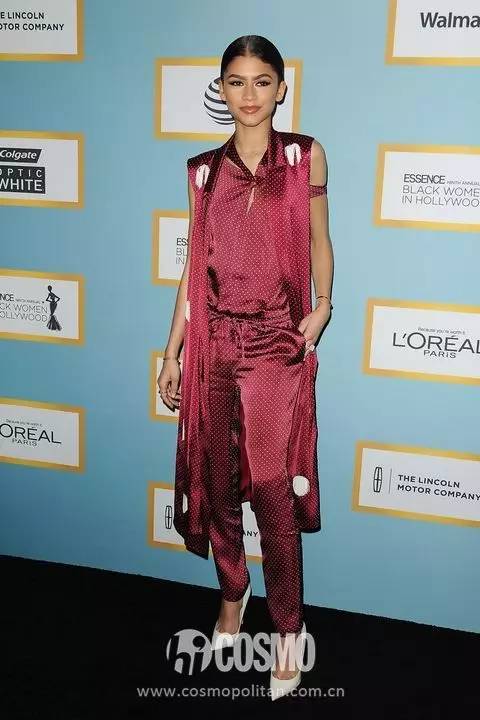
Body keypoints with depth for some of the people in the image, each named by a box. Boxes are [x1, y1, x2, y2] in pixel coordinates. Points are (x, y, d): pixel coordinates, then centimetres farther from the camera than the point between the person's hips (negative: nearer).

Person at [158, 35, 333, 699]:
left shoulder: (306, 156, 3)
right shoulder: (204, 170, 8)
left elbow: (319, 241, 9)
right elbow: (195, 266, 10)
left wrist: (323, 305, -10)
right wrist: (172, 354, 8)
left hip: (277, 346, -3)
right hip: (214, 345, 3)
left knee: (274, 494, -2)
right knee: (216, 482, 12)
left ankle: (289, 632, 17)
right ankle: (233, 592, 37)